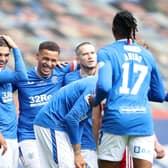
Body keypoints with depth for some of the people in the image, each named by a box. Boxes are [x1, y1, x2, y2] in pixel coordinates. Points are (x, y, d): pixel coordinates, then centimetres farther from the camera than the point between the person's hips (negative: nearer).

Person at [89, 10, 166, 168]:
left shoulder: (106, 52, 3)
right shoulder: (147, 55, 15)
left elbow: (104, 86, -12)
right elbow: (159, 95, 21)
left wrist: (95, 100, 8)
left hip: (115, 119, -2)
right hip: (143, 120, 2)